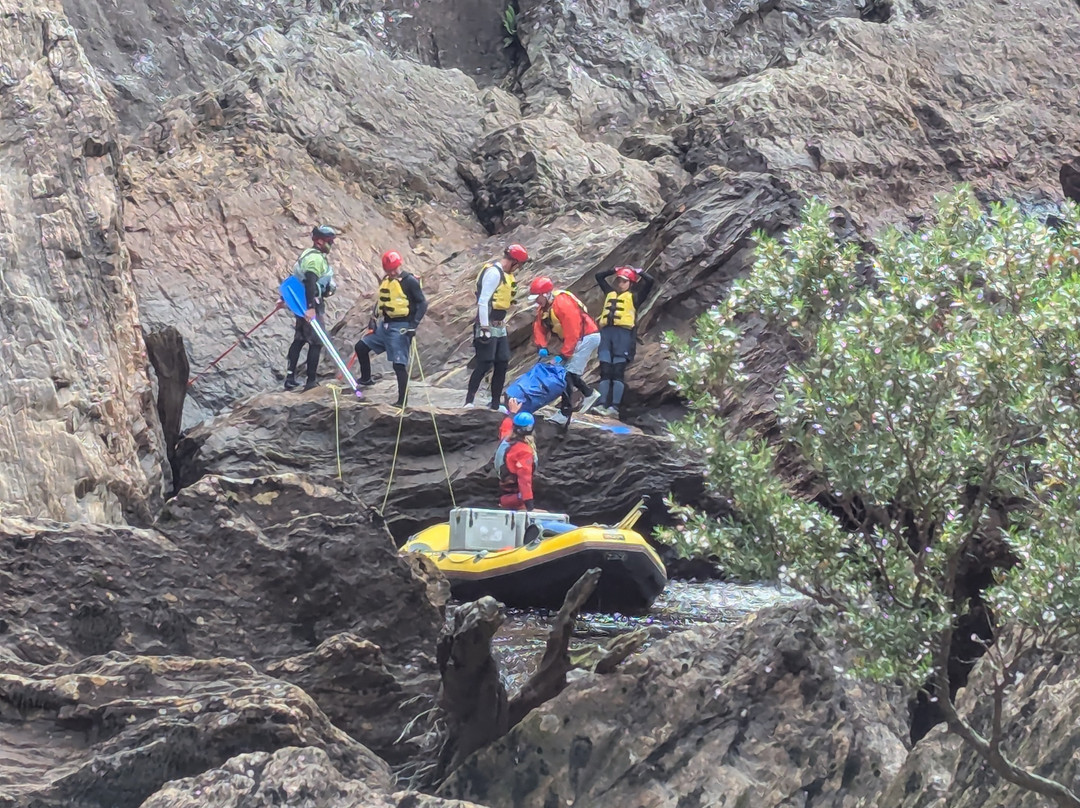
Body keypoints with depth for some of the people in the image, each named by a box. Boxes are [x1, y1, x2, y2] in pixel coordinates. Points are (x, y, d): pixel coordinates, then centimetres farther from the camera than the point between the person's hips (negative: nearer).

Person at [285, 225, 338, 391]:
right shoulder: (316, 258, -19)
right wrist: (310, 308, -37)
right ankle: (311, 382, -3)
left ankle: (290, 378, 17)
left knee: (299, 340, 15)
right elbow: (310, 283, -30)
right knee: (316, 342, -5)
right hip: (311, 304, -10)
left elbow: (299, 278, 24)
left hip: (302, 304, 10)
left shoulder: (309, 255, 15)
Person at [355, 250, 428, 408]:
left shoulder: (410, 281, -12)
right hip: (385, 325, 8)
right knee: (361, 347, 12)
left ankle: (402, 400, -5)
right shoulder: (385, 281, 10)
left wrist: (414, 324, -20)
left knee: (399, 364, -10)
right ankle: (366, 379, 34)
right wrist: (374, 319, 14)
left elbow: (422, 303, -12)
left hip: (400, 327, -8)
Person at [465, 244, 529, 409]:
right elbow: (483, 301, -19)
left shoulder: (505, 274, 15)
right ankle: (469, 401, -9)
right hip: (488, 327, -10)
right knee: (485, 364, -12)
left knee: (502, 365, 7)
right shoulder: (493, 272, -14)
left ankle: (495, 405, 12)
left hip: (500, 328, 10)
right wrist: (484, 327, -22)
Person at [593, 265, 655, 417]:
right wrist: (614, 271, 32)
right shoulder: (610, 293, 26)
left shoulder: (634, 297, 12)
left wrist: (638, 272, 17)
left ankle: (615, 407, -16)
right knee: (605, 371, -5)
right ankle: (602, 404, -11)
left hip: (623, 333, -4)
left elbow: (649, 282, 3)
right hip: (606, 332, 5)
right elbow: (599, 276, 38)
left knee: (618, 372, -10)